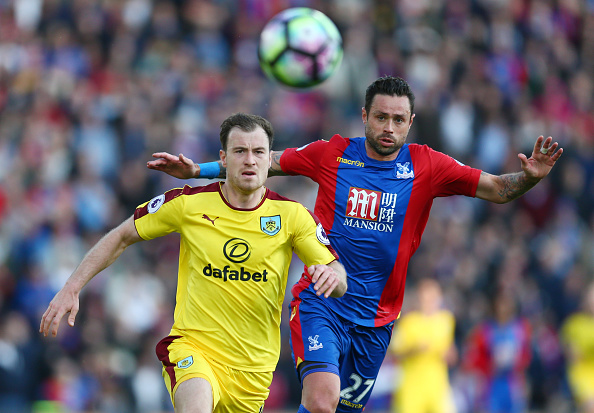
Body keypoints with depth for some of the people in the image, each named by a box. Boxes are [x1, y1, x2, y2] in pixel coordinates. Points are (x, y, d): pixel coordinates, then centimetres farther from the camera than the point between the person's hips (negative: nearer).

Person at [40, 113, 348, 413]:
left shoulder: (291, 215, -3)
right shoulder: (189, 204, -5)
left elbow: (340, 284, -2)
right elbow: (122, 237, 7)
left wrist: (330, 274, -27)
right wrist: (71, 288, 0)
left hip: (253, 366, 3)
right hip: (192, 346, -3)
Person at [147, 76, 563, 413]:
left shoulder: (427, 166, -2)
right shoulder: (331, 154, -2)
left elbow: (498, 189, -2)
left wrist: (529, 176, -23)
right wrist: (196, 170, 2)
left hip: (375, 320, 3)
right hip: (320, 304, -2)